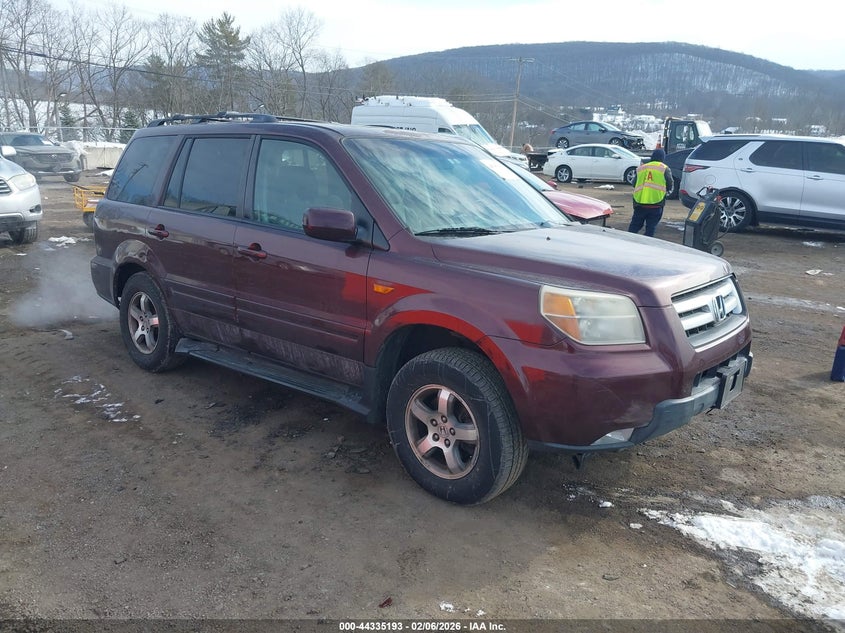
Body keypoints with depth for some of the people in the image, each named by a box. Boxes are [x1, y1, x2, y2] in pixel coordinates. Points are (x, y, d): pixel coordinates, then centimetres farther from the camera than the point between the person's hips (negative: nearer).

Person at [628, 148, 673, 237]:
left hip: (639, 202, 3)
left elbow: (634, 184, 17)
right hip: (656, 204, -3)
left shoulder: (641, 168, 13)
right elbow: (670, 185, 2)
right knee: (651, 228, 4)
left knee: (634, 226, 14)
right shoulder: (665, 169, 1)